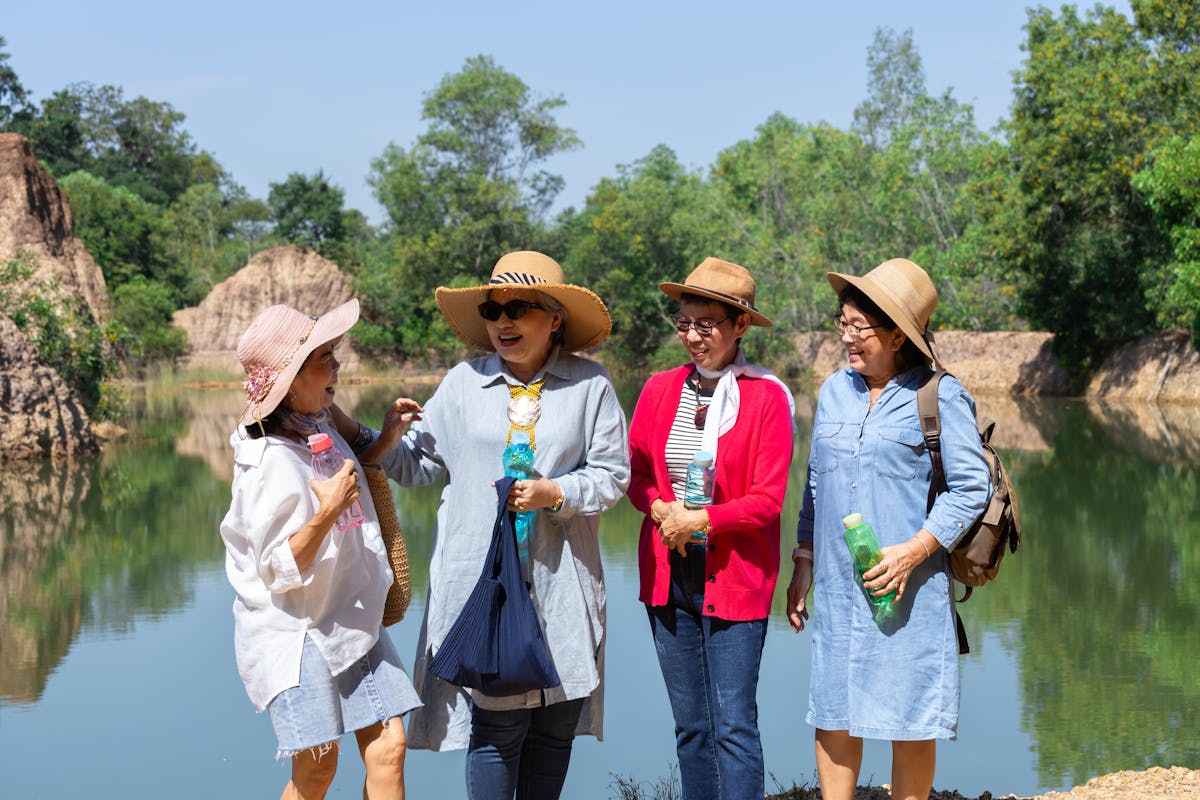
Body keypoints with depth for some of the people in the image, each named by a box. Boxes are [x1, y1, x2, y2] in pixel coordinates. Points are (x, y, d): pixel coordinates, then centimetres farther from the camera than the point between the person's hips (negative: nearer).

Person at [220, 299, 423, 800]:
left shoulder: (319, 430, 7)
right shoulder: (272, 464, -20)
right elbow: (281, 570, -22)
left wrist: (387, 437, 16)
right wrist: (327, 512, -32)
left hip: (351, 623, 8)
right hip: (295, 632, -8)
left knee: (387, 747, 1)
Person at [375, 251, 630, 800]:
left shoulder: (589, 384, 3)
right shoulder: (463, 383, 7)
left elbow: (612, 475, 1)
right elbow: (416, 463, 11)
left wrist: (554, 494, -14)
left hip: (561, 584, 1)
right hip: (483, 579, 0)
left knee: (555, 723, 7)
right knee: (497, 720, -6)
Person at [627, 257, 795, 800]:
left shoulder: (767, 397, -7)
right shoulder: (660, 389, 6)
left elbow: (768, 500, -9)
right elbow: (633, 470, 11)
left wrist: (700, 521, -18)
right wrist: (662, 508, -8)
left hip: (734, 575, -4)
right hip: (668, 572, 5)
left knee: (734, 725, -6)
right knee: (689, 724, 11)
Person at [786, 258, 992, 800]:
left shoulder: (940, 396, -5)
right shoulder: (834, 392, 11)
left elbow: (971, 488, -8)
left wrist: (913, 551, -17)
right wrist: (803, 564, 15)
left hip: (910, 588, -5)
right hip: (837, 587, 5)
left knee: (911, 721, 2)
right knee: (833, 713, 6)